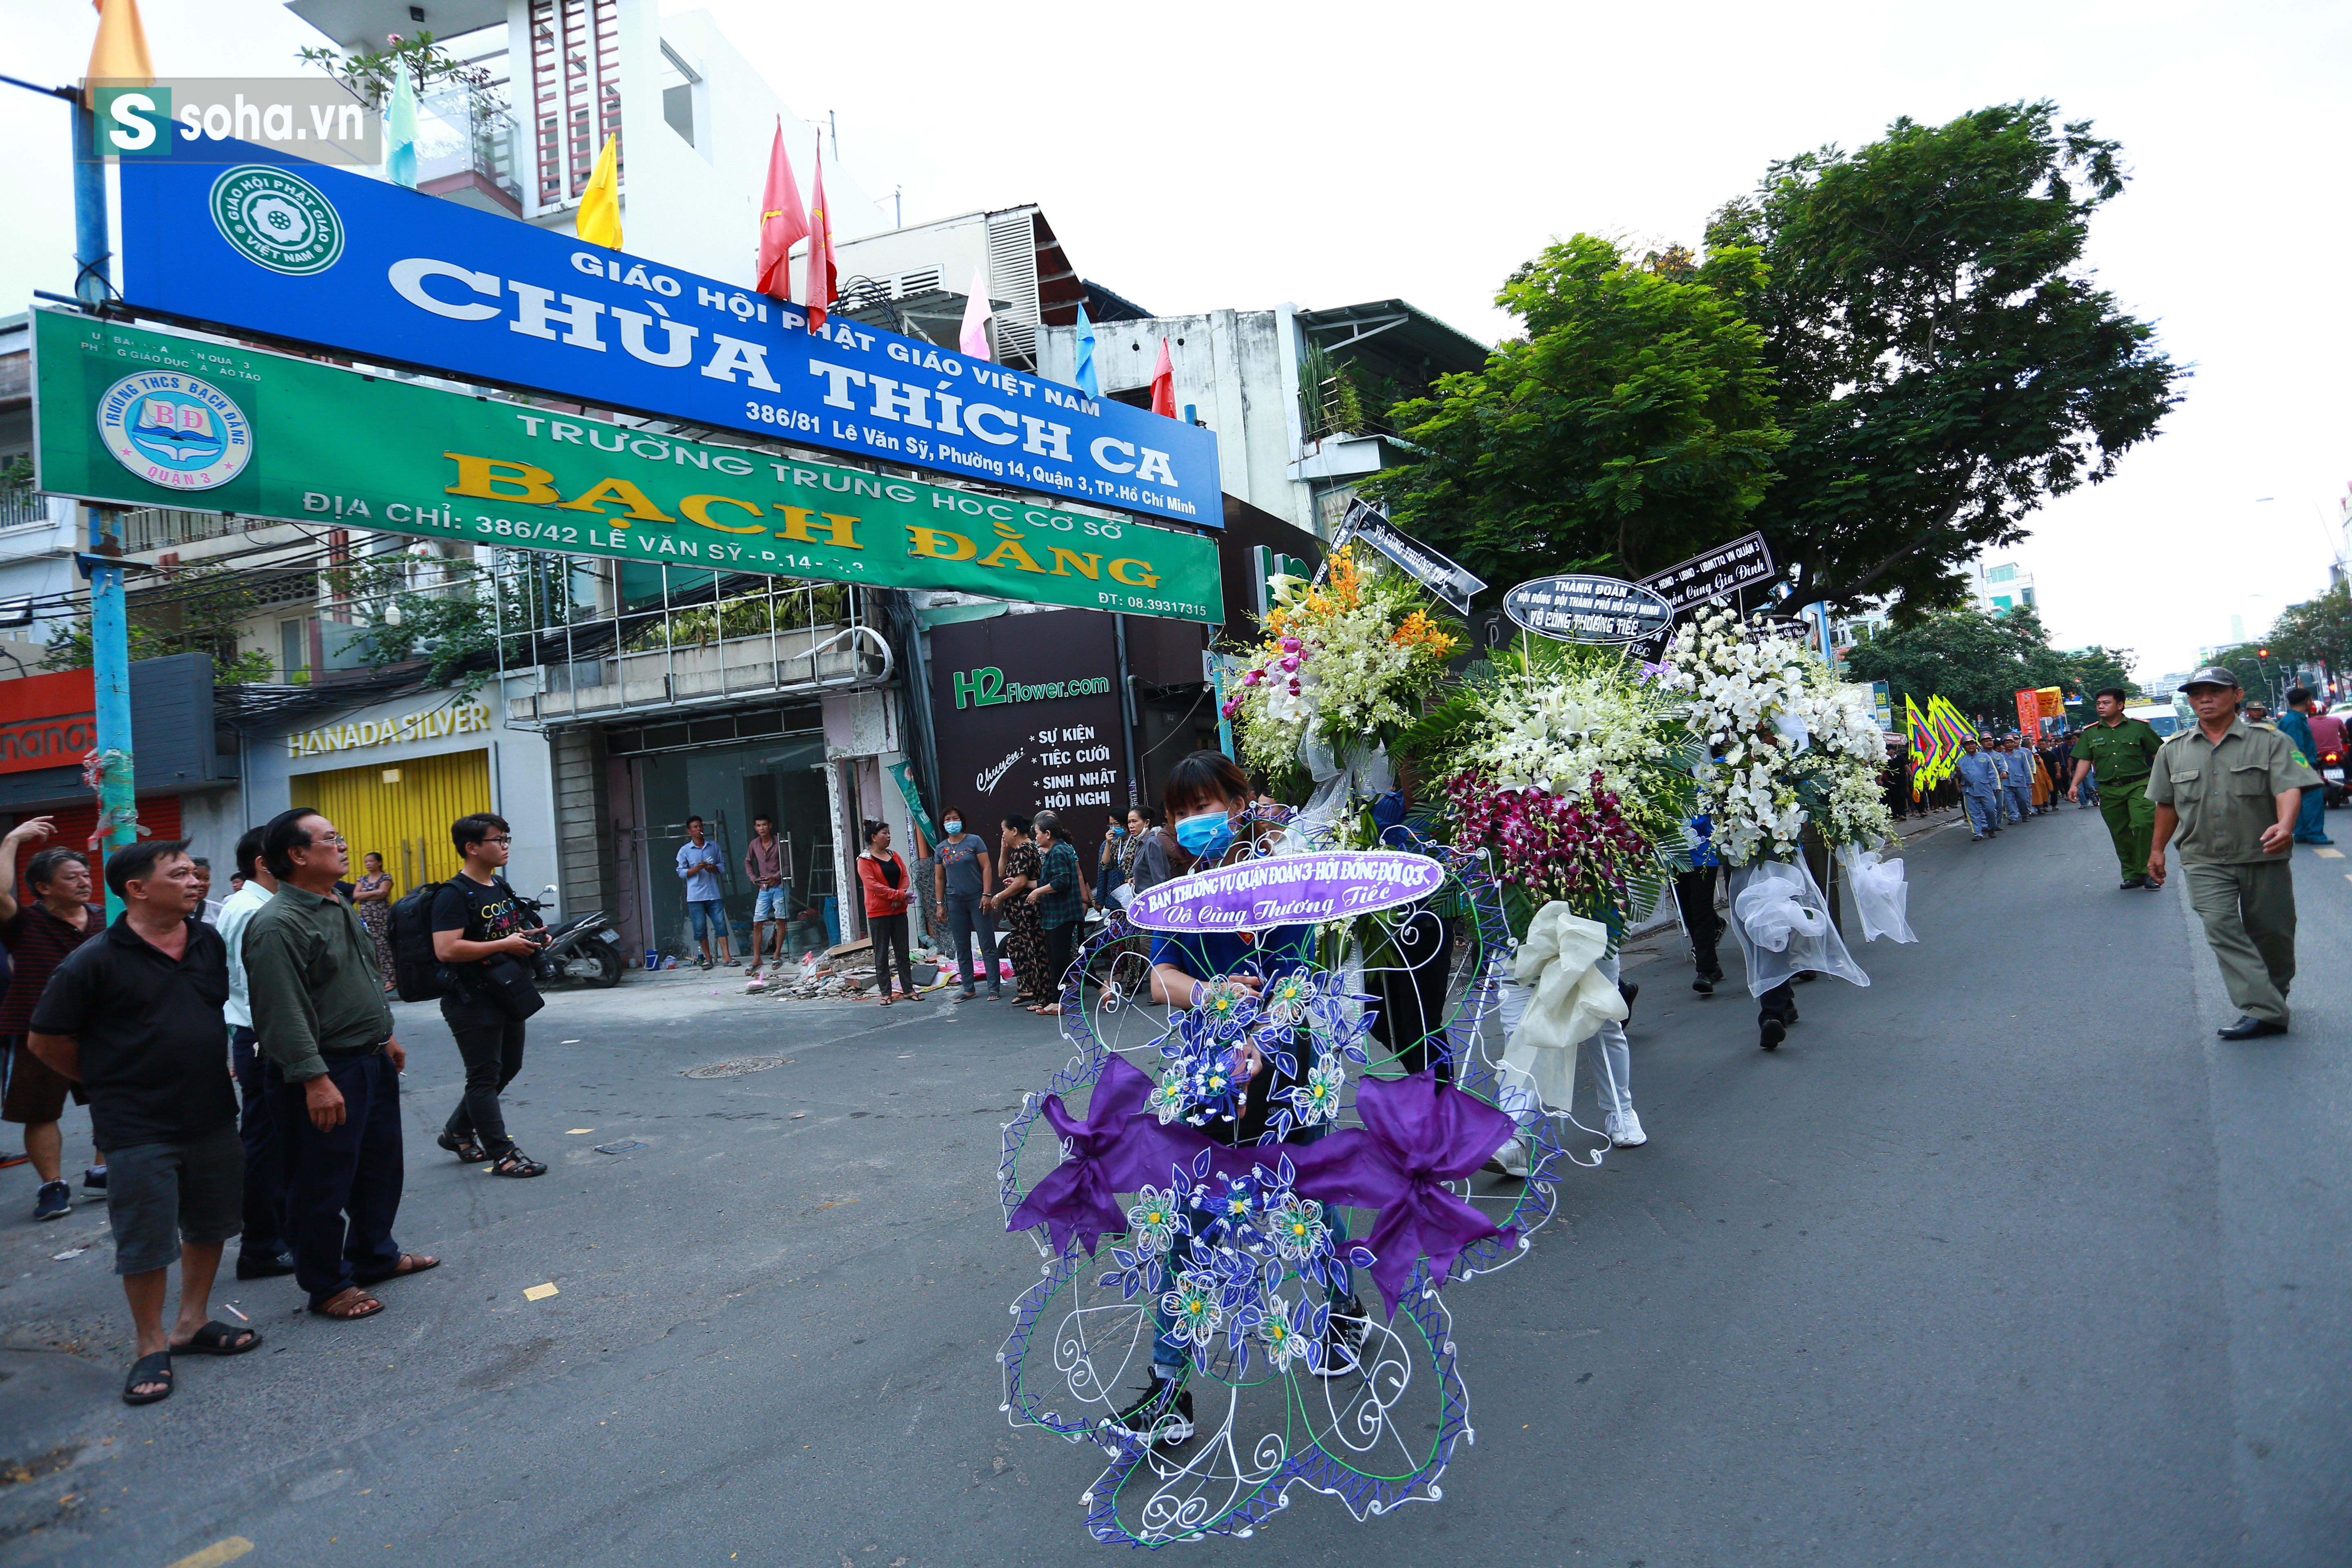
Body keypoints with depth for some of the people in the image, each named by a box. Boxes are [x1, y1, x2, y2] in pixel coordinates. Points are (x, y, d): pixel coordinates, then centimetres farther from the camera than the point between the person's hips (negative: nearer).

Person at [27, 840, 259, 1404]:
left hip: (212, 1117, 5)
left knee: (210, 1224, 16)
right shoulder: (96, 961, -13)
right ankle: (152, 1347, 20)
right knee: (146, 1242, 4)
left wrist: (206, 1073, 13)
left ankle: (192, 1324, 32)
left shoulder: (210, 943, 1)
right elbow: (46, 1040, -5)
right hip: (139, 1128, -5)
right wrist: (109, 1083, 1)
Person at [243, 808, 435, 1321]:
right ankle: (327, 1285, 16)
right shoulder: (278, 925, -20)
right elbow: (284, 1013, -25)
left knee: (380, 1167, 20)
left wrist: (385, 1036, 24)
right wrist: (315, 1080, -27)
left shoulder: (340, 908, 12)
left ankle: (375, 1255, 36)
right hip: (324, 1072, -10)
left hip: (371, 1062, 10)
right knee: (324, 1184, 3)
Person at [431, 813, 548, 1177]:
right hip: (473, 1001, -9)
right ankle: (502, 1154, 5)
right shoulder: (454, 895, -16)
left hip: (507, 995, 9)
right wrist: (504, 945, -24)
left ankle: (457, 1132, 34)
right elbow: (446, 949, -26)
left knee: (508, 1067, 18)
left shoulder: (500, 885, 11)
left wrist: (534, 937, 5)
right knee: (485, 1076, -1)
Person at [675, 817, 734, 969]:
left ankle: (726, 956, -3)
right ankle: (708, 958, 10)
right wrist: (696, 869, -14)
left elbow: (722, 864, 16)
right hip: (695, 896, -2)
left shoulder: (714, 847, 12)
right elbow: (681, 873, 2)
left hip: (713, 893, 2)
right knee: (700, 927, 0)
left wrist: (715, 868, -6)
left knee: (720, 923, -4)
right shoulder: (684, 851, 4)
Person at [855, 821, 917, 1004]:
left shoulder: (894, 855, 13)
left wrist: (901, 896, -11)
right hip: (878, 912, -5)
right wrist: (898, 894, -19)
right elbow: (872, 884, -16)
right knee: (882, 954, 1)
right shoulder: (865, 860, -5)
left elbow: (905, 877, 7)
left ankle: (908, 989, 12)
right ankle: (885, 993, 6)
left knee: (903, 952, 7)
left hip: (899, 910, 5)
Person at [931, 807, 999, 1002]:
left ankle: (995, 988, 0)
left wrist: (986, 894, -12)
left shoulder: (975, 841, -1)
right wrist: (940, 904, 7)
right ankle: (968, 989, 15)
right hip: (955, 903, 4)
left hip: (977, 899, -4)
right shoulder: (940, 849, 9)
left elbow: (986, 868, -5)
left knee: (987, 945, -4)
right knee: (962, 949, 8)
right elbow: (939, 878, 13)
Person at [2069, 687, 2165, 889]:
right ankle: (2132, 875, 17)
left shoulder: (2139, 727, 3)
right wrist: (2075, 785, -4)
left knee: (2143, 824, -21)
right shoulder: (2090, 733, 9)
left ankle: (2147, 870, -9)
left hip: (2138, 786, -3)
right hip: (2109, 791, 3)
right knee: (2120, 835, 6)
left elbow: (2158, 754, 7)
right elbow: (2084, 761, 8)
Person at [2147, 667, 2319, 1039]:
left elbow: (2288, 786, -14)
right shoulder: (2174, 750, 9)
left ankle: (2275, 995, 32)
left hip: (2264, 857, -1)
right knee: (2220, 927, -15)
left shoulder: (2269, 741, 0)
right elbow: (2167, 804, 17)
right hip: (2205, 861, 1)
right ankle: (2263, 1012, -17)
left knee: (2271, 931, 8)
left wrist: (2285, 825, -33)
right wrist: (2157, 849, 18)